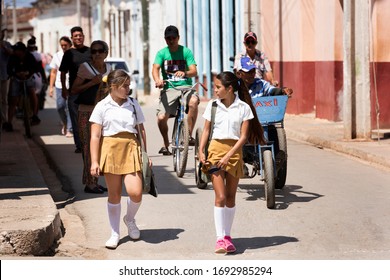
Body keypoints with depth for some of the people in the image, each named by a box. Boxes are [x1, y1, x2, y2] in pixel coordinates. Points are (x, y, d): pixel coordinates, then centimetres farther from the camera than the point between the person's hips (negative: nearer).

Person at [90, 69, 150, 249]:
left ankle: (130, 219, 21)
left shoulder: (133, 104, 10)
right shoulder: (102, 107, 1)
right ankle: (115, 234, 19)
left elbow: (141, 130, 16)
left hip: (131, 149, 2)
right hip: (110, 149, -2)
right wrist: (94, 162, -8)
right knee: (114, 194, 5)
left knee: (135, 192, -12)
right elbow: (95, 136, -1)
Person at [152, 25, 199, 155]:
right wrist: (157, 80, -33)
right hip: (169, 89, 1)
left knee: (193, 101, -36)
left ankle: (189, 135, -22)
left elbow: (194, 71, -7)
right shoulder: (162, 53, 7)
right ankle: (166, 144, 11)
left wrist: (185, 73, -31)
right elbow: (155, 68, -9)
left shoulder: (186, 52, 4)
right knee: (161, 118, -18)